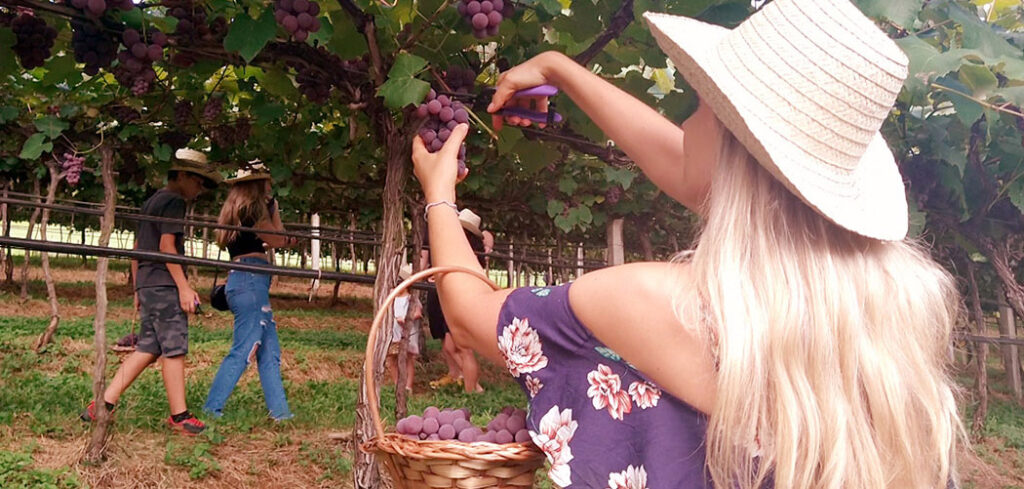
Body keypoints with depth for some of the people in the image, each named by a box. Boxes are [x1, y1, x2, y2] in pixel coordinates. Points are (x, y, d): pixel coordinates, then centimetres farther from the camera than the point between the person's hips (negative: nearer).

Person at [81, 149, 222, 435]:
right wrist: (184, 287, -18)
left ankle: (103, 404, 9)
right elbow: (167, 246, -17)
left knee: (148, 348, 11)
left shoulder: (152, 201, 22)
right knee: (174, 349, -5)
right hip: (165, 285, -10)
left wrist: (138, 289, 24)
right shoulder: (173, 202, -8)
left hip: (147, 284, 10)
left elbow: (137, 248, 23)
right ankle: (179, 416, 0)